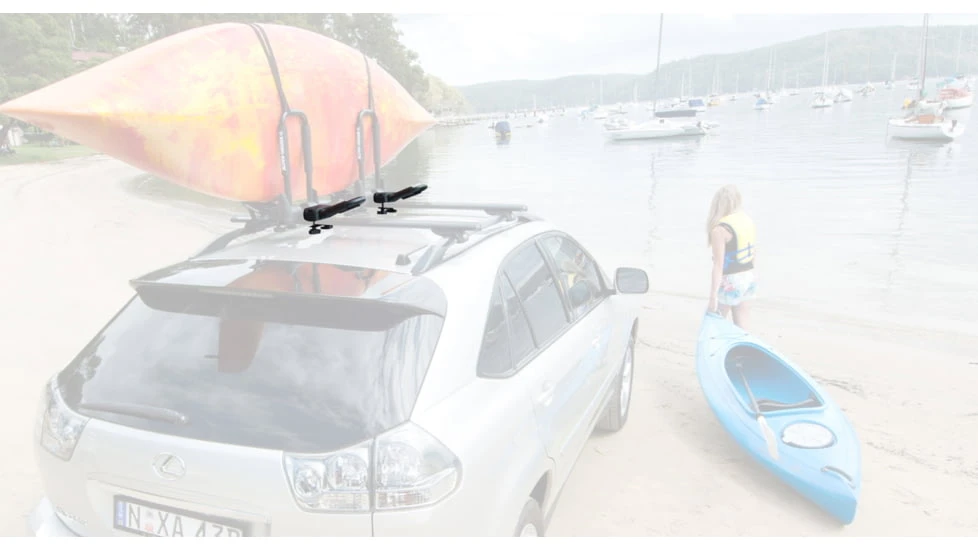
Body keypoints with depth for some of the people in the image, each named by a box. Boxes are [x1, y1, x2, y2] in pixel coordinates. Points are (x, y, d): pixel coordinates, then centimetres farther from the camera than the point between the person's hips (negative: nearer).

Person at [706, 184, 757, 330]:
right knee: (741, 327, 11)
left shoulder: (719, 229, -19)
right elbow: (754, 250, 12)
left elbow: (719, 265, -21)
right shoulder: (747, 221, 3)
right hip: (748, 277, 7)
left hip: (730, 280, -7)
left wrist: (713, 294, -19)